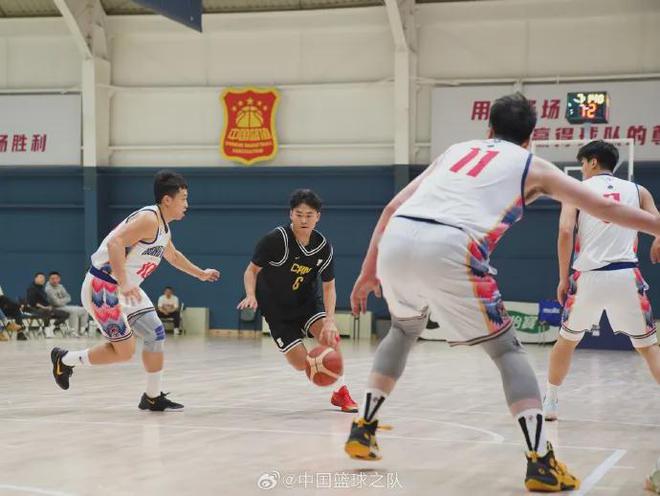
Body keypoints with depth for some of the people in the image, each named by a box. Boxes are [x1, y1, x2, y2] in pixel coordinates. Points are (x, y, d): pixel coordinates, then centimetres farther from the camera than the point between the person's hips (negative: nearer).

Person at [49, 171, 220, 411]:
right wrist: (124, 284, -39)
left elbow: (173, 256, 33)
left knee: (155, 335, 6)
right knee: (124, 350, -6)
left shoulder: (163, 226, 12)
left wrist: (201, 274, 40)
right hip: (102, 286, -10)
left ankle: (153, 398, 15)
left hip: (127, 288, 10)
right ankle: (65, 359, 13)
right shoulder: (148, 219, -20)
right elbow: (115, 243, -34)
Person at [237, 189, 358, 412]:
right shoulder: (275, 239, -23)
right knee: (302, 363, -10)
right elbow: (252, 270, -13)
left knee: (330, 336, -25)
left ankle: (341, 391, -7)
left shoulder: (323, 246, -12)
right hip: (276, 308, -2)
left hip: (306, 301, 3)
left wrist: (330, 320, -21)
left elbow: (329, 286, -7)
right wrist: (251, 296, -32)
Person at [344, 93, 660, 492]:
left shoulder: (456, 150, 33)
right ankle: (541, 463, 0)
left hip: (396, 240, 4)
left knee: (405, 329, 33)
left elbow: (393, 208, 27)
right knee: (506, 349, 11)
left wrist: (369, 271, 32)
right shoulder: (532, 166, 23)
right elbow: (604, 208, 25)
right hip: (448, 249, -4)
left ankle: (362, 431, 33)